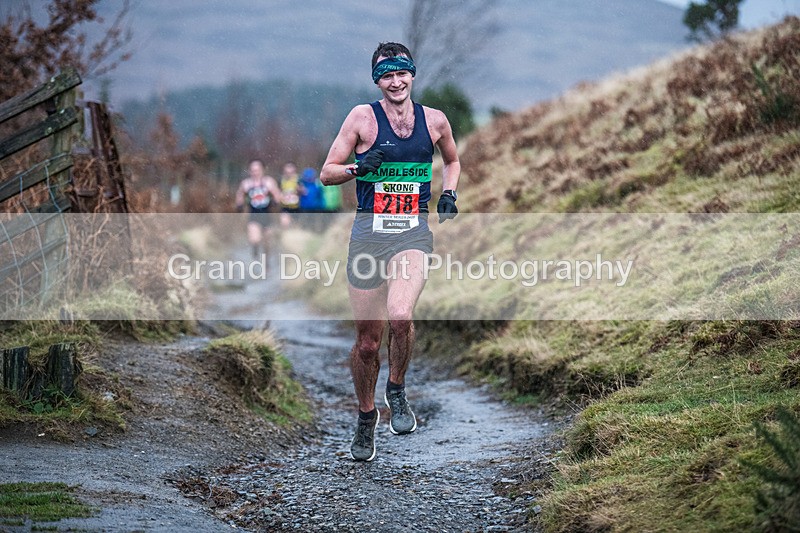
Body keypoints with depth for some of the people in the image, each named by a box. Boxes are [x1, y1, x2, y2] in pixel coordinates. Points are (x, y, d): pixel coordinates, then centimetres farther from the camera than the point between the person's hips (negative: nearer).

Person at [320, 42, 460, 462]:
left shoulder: (434, 120, 7)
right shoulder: (363, 116, -1)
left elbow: (452, 161, 27)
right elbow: (327, 174, 1)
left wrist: (448, 193, 9)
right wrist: (360, 166, -17)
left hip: (414, 231, 0)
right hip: (369, 231, 0)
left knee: (400, 316, -26)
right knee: (367, 340, 4)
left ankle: (397, 391, 2)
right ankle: (366, 417, 28)